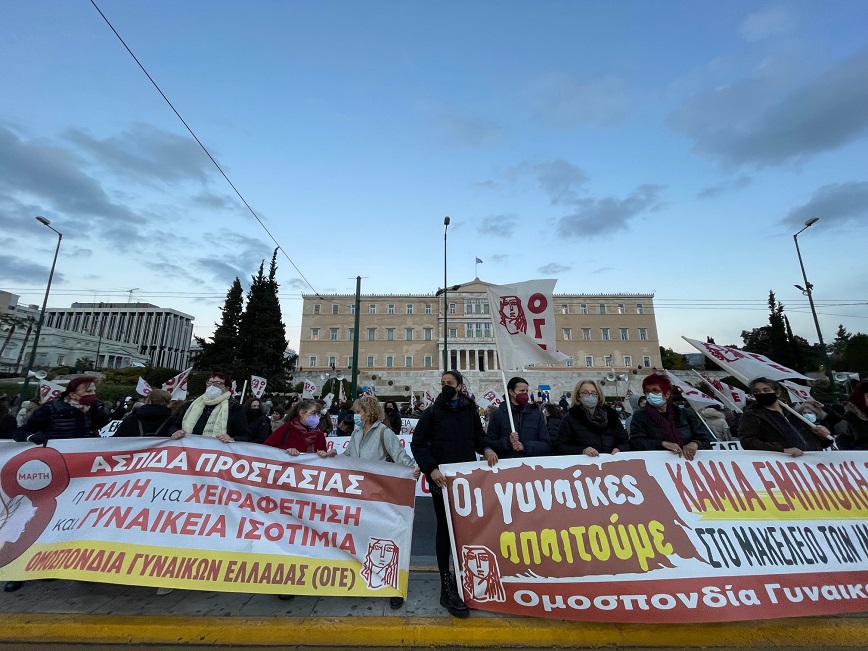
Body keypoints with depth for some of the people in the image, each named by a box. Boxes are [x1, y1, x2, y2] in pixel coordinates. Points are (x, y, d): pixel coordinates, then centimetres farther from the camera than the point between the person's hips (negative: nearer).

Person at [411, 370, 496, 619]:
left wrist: (486, 449, -9)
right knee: (445, 528, 5)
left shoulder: (470, 410, 6)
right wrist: (431, 469, -16)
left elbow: (478, 436, 13)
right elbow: (418, 443, -4)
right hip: (441, 478, -3)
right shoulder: (432, 412, -2)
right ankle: (447, 585, 15)